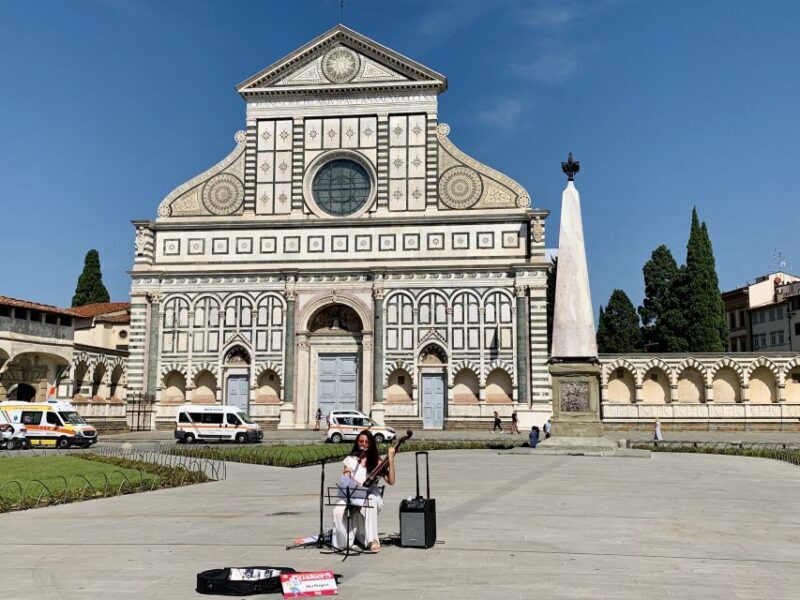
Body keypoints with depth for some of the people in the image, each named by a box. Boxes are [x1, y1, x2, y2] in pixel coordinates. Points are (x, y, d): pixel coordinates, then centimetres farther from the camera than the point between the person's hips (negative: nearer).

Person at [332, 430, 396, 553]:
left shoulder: (376, 461, 7)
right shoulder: (350, 460, 12)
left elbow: (391, 481, -4)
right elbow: (344, 481, 5)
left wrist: (391, 459, -11)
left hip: (371, 495, -1)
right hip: (352, 496, 1)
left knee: (370, 503, -38)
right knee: (338, 511, -30)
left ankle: (372, 540, -33)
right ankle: (343, 541, -7)